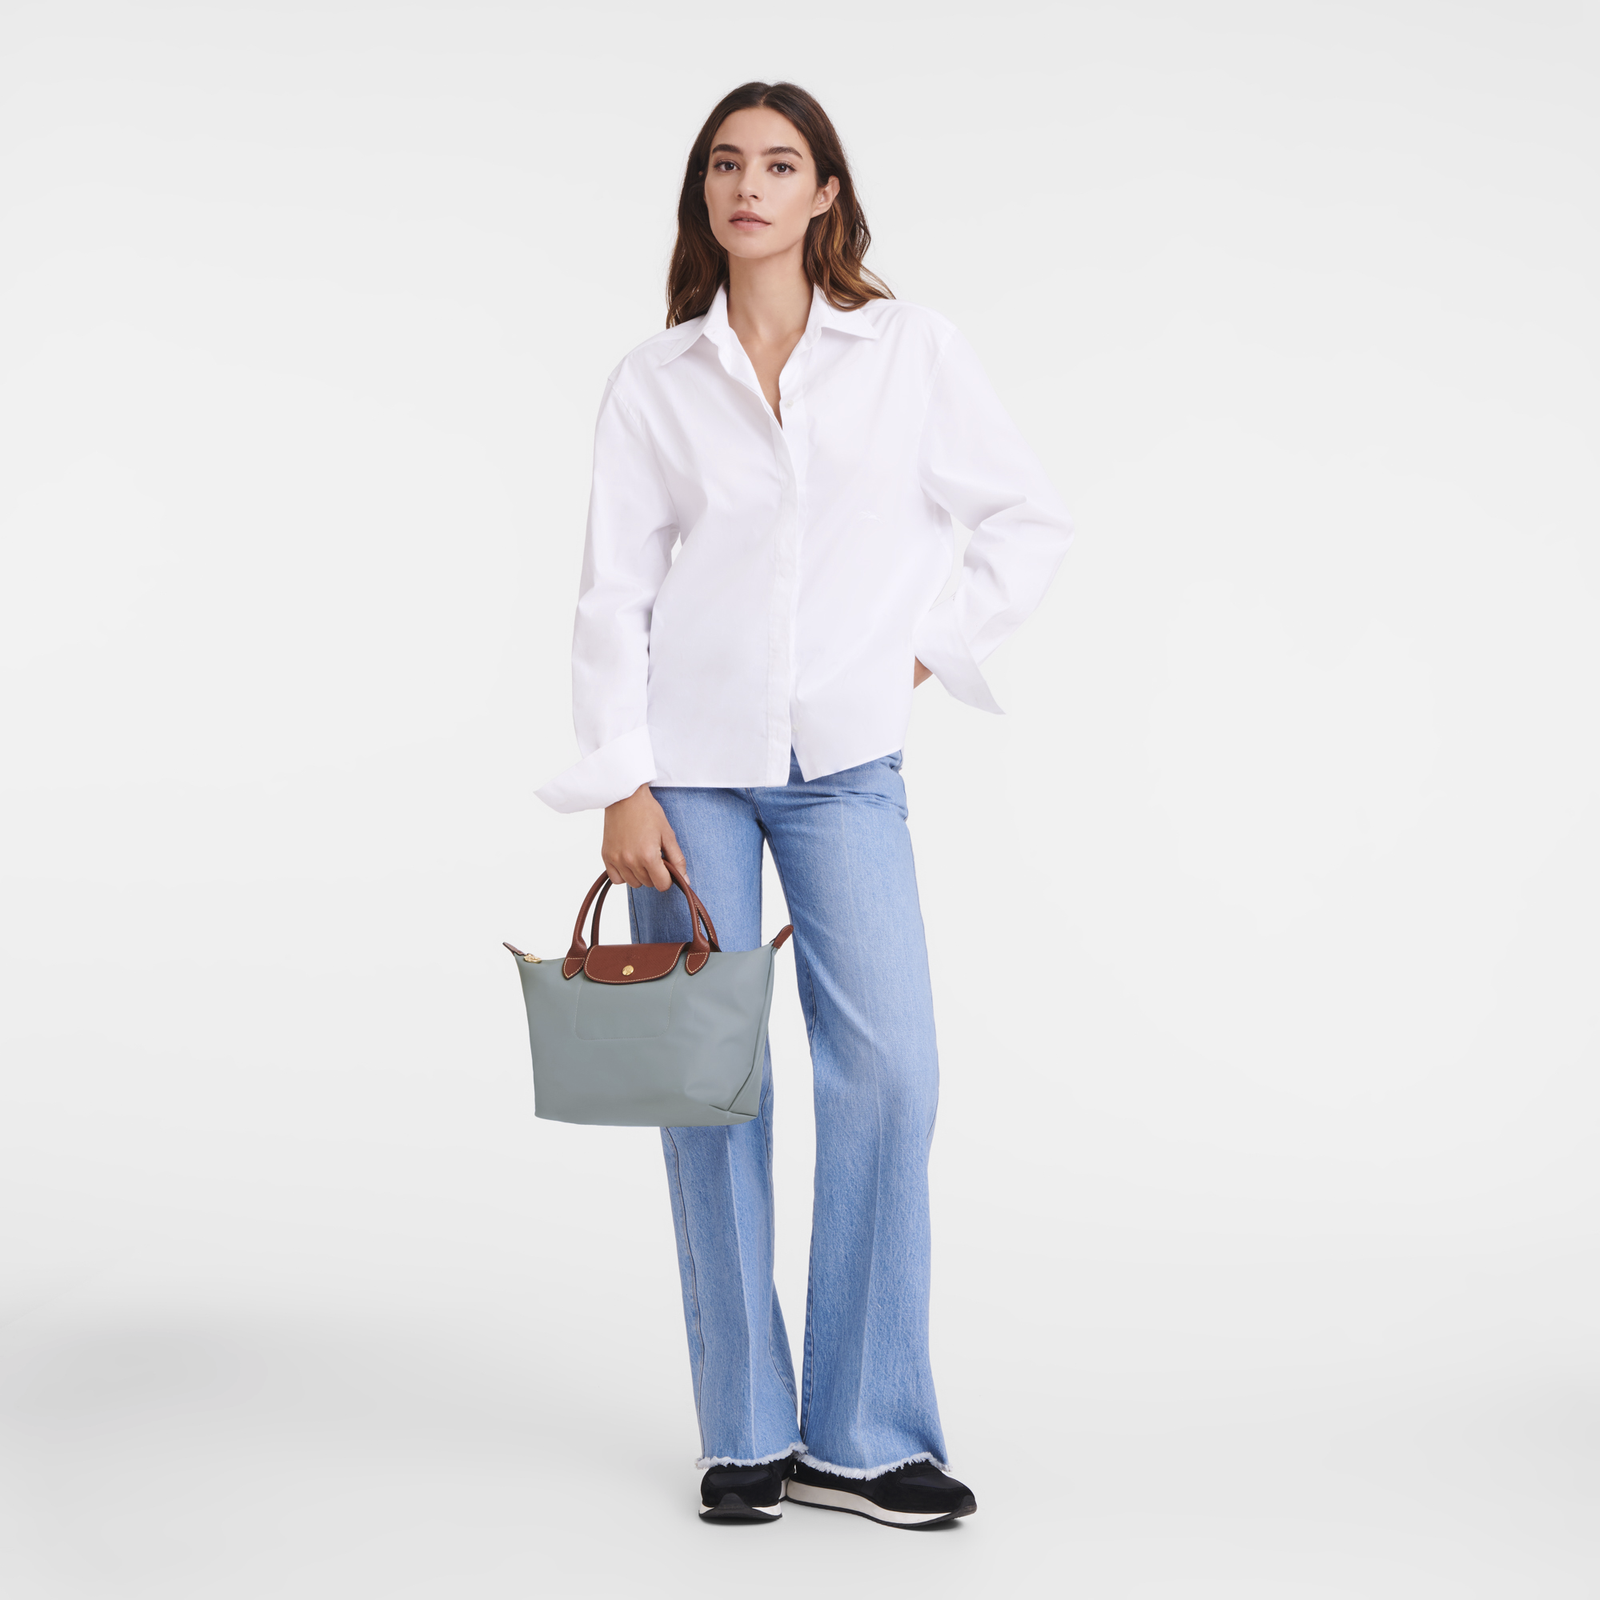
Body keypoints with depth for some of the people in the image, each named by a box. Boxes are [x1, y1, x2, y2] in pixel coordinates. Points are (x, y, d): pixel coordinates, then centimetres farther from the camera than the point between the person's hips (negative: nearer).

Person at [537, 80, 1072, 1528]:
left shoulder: (910, 351, 5)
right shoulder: (654, 383, 5)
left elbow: (1031, 518, 11)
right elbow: (614, 594, 2)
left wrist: (928, 645, 3)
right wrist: (622, 782, -6)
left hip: (845, 765, 0)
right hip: (691, 763, 0)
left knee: (889, 1072, -9)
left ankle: (864, 1436, 3)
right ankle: (747, 1434, 13)